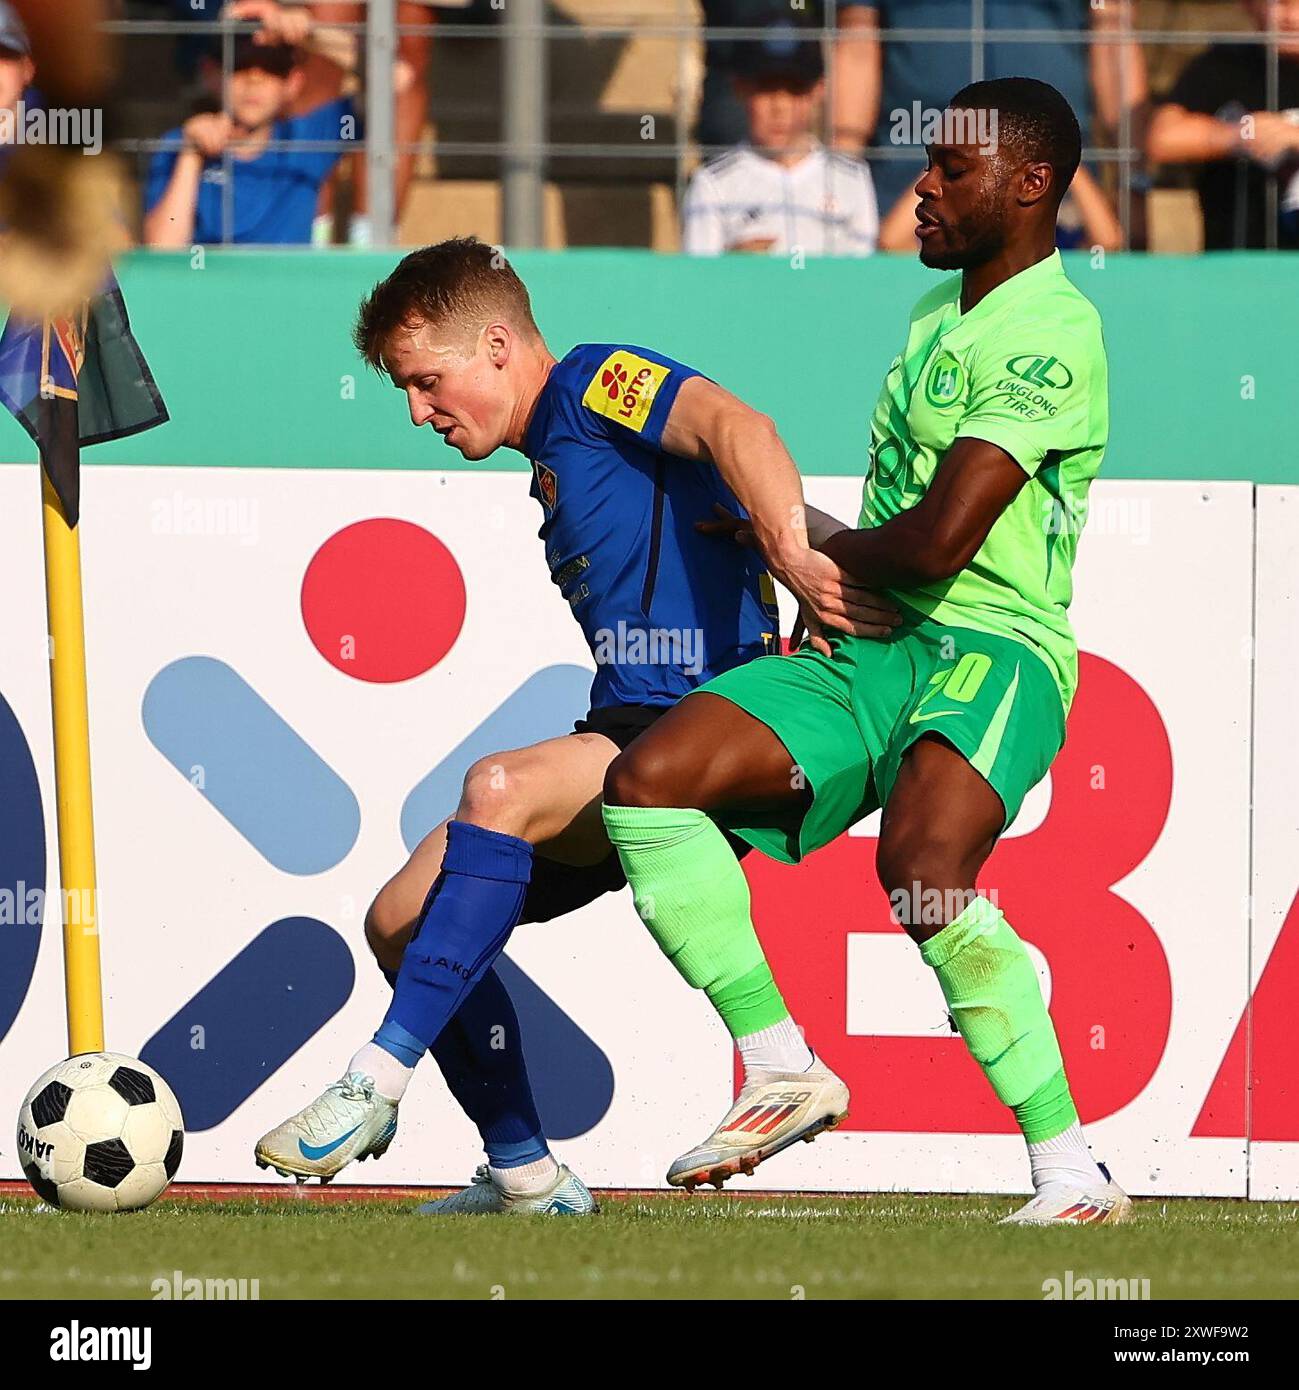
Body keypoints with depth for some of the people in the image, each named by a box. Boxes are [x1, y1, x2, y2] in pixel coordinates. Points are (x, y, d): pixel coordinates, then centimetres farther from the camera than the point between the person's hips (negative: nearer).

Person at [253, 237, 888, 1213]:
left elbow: (736, 427, -23)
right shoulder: (552, 464, 23)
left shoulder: (595, 382, -5)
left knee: (499, 788, -35)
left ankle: (379, 1086, -34)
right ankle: (526, 1178, 10)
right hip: (626, 734, 10)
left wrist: (793, 561, -38)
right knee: (404, 922, 4)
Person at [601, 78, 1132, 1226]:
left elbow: (940, 538, -17)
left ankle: (1072, 1171, -28)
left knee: (922, 869, -35)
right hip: (867, 652, 9)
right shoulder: (938, 313, 21)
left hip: (990, 652, -9)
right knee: (648, 782, -10)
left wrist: (805, 540, 1)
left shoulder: (1052, 333, -10)